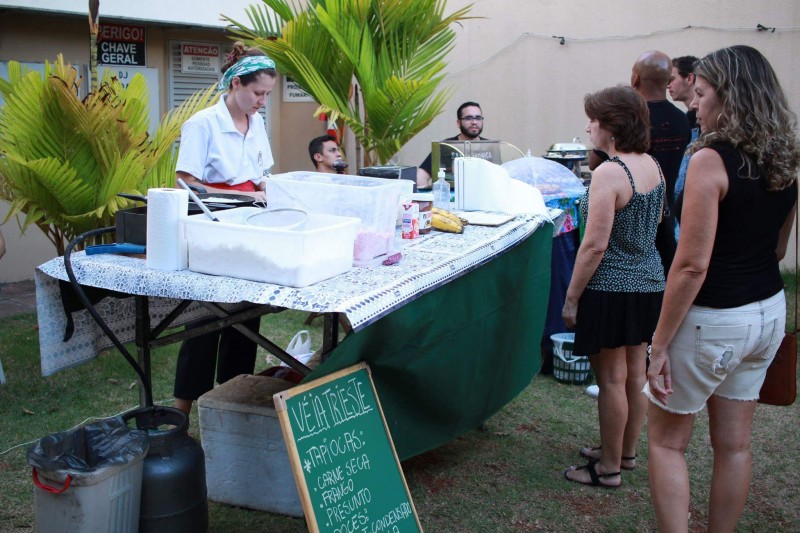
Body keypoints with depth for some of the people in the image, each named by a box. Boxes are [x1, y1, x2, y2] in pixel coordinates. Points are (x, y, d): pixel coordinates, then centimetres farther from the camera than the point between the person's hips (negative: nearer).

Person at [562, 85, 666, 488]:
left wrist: (571, 297, -13)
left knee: (612, 380, 3)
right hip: (649, 284, 9)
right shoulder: (653, 166, 6)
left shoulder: (609, 173, -20)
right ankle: (626, 451, 33)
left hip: (613, 289, -9)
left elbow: (596, 246, -21)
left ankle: (609, 468, 15)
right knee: (635, 374, 18)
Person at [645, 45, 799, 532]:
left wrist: (660, 345, -17)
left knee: (666, 440, 9)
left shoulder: (711, 160, -20)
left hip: (713, 321, -8)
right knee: (734, 442, 17)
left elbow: (692, 265, -22)